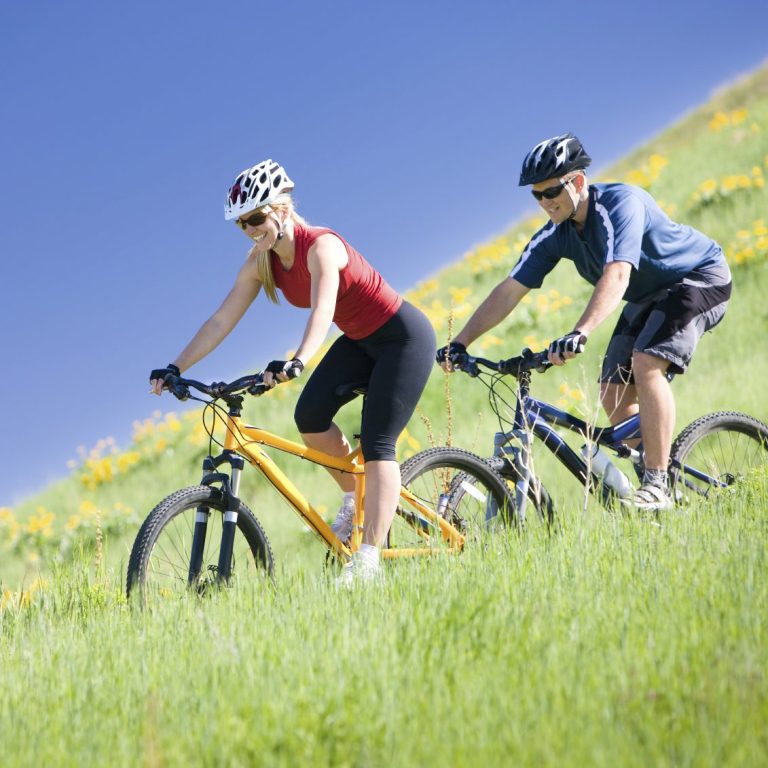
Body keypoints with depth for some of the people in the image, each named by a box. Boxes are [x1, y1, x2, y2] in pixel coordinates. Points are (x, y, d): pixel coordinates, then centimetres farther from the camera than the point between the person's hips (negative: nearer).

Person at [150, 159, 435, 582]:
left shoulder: (321, 246, -28)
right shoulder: (261, 260, -6)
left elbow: (322, 311, -44)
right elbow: (222, 320, -6)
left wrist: (297, 362, -60)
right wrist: (175, 368, -14)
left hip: (402, 337, -7)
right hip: (359, 342, 7)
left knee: (377, 443, -16)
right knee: (309, 415, -13)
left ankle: (368, 559, -19)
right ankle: (355, 499, 8)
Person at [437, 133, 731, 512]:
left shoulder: (620, 203, -32)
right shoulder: (555, 235, -10)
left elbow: (616, 276, -46)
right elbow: (509, 291, -10)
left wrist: (579, 334, -58)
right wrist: (460, 342, -19)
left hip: (700, 277, -8)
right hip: (648, 297, 8)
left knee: (646, 362, -28)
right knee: (614, 397, -4)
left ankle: (657, 485, -26)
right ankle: (657, 476, 11)